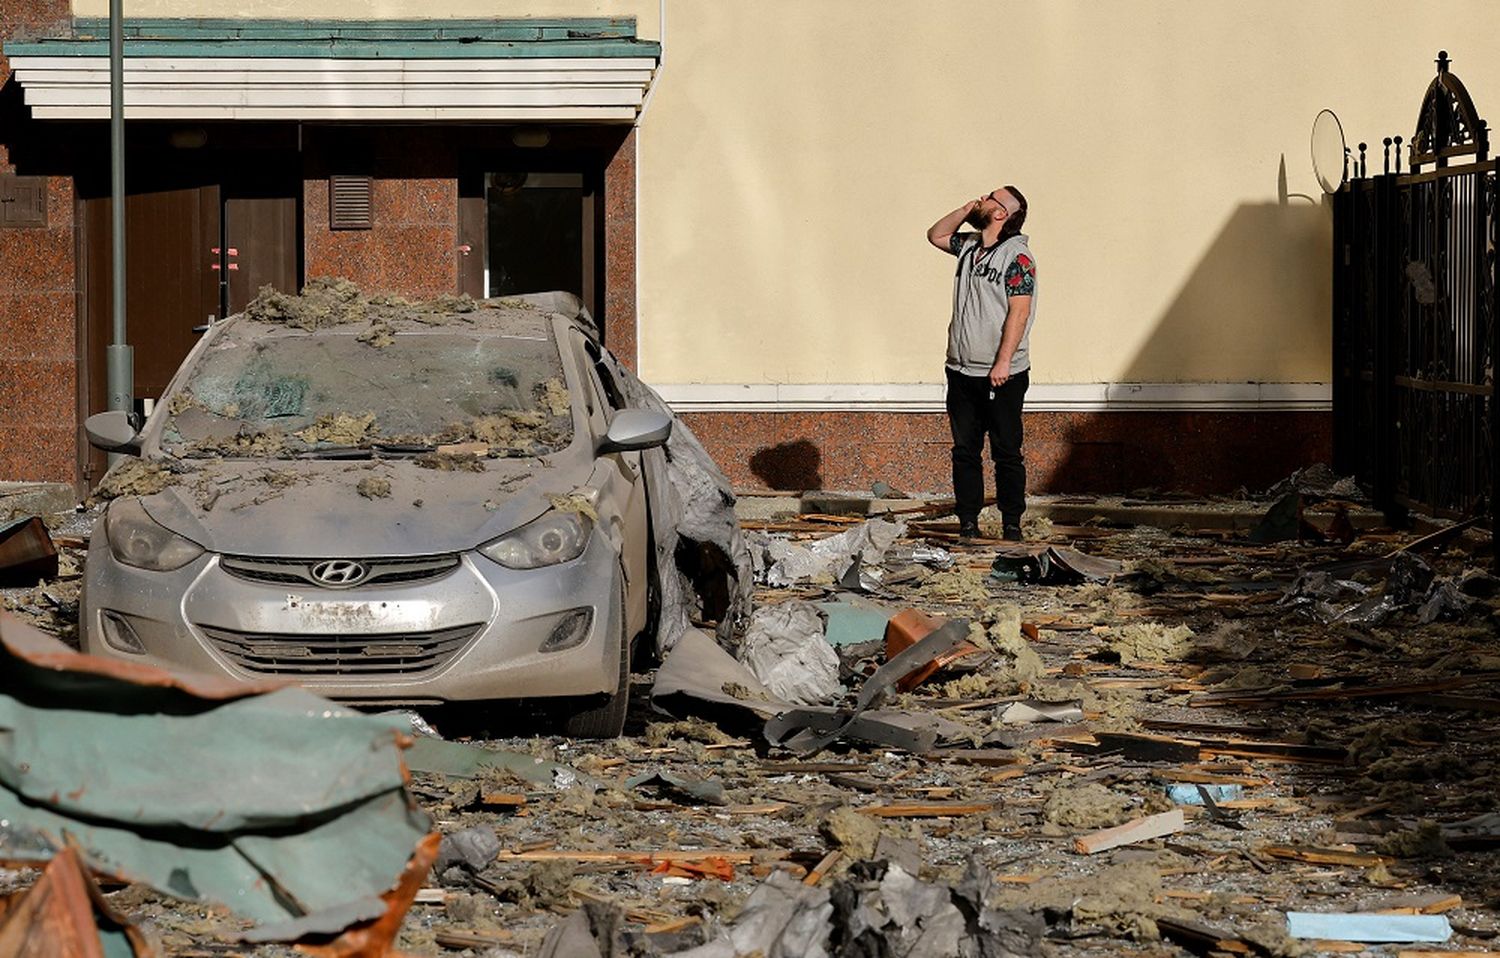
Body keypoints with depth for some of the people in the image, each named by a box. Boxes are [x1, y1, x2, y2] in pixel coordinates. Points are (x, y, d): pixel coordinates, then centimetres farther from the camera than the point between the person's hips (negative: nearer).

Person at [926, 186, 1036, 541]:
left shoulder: (1017, 255, -10)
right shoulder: (969, 245, 12)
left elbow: (1019, 311, -15)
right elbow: (936, 235, 29)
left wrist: (1003, 362, -20)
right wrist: (966, 210, 11)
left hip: (1002, 375, -7)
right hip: (962, 372, 7)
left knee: (1006, 452, 0)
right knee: (965, 451, 7)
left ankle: (1012, 524, 6)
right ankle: (967, 523, 12)